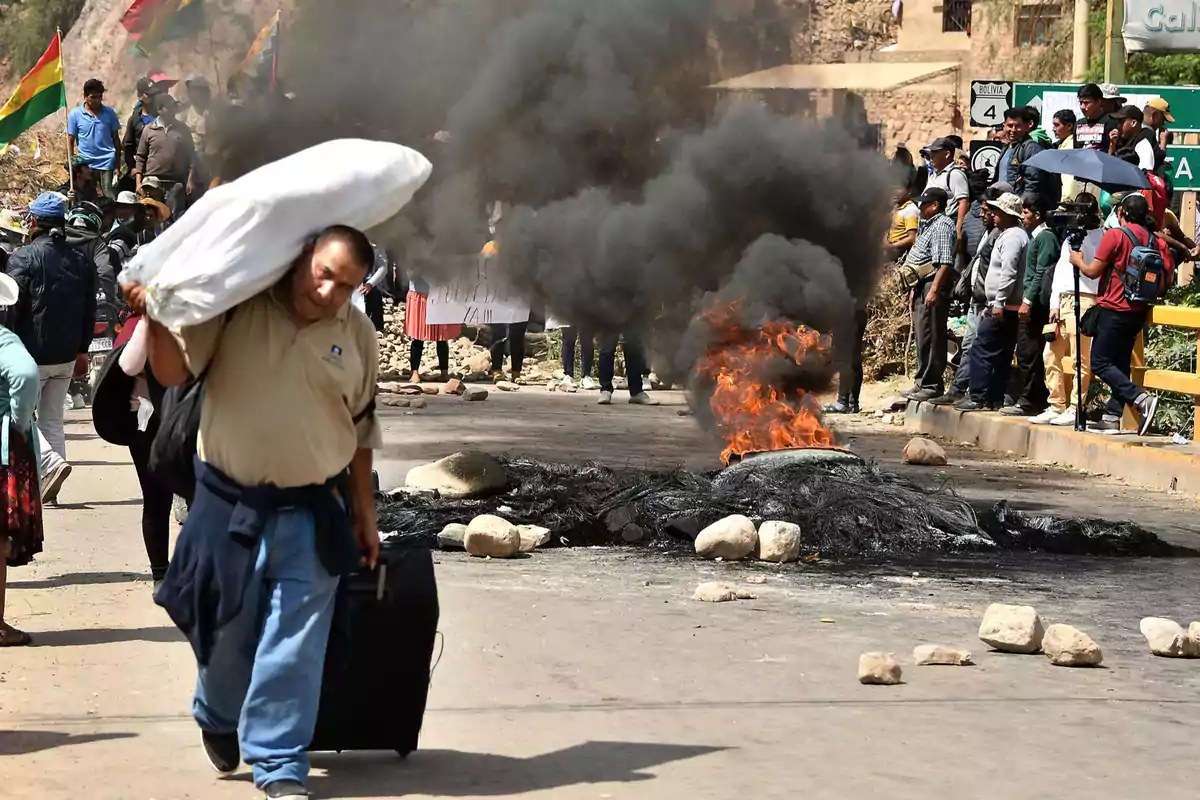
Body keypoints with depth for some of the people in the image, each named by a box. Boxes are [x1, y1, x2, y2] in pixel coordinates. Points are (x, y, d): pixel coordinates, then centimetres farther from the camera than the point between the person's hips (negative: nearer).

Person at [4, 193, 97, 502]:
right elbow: (89, 312, 11)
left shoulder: (24, 257, -13)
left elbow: (11, 307, -14)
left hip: (31, 355, -6)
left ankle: (50, 462, -19)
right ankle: (49, 488, 9)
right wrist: (81, 349, 18)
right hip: (66, 357, 6)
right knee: (52, 420, 14)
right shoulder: (82, 262, 6)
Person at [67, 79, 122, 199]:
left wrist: (118, 162, 8)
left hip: (106, 163, 0)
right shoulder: (75, 115, 2)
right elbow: (70, 141, 6)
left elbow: (115, 138, 11)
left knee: (109, 196, -8)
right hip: (85, 164, 0)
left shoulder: (109, 113, 4)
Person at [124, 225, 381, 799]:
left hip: (311, 510, 1)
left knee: (294, 642, -1)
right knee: (225, 627, 12)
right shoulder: (235, 306, -10)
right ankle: (218, 720, 41)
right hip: (229, 501, -1)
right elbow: (174, 373, -9)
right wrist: (155, 320, -28)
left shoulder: (358, 337, 0)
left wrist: (364, 515, 13)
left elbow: (359, 431, 10)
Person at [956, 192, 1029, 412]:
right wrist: (991, 305, 24)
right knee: (1000, 356, 9)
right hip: (1001, 307, 11)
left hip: (1004, 308, -11)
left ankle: (979, 398, -13)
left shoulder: (1012, 236, -12)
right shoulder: (1008, 235, 21)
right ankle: (994, 398, 11)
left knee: (981, 350, -11)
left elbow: (1008, 272, -21)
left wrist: (999, 303, -23)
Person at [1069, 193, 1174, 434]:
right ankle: (1112, 416, 10)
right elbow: (1167, 277, 11)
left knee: (1100, 363, -4)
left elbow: (1093, 271, -9)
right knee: (1120, 363, 13)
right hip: (1139, 311, 7)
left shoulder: (1115, 235, -12)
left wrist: (1078, 260, 11)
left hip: (1114, 309, -7)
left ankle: (1141, 399, -21)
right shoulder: (1154, 240, 6)